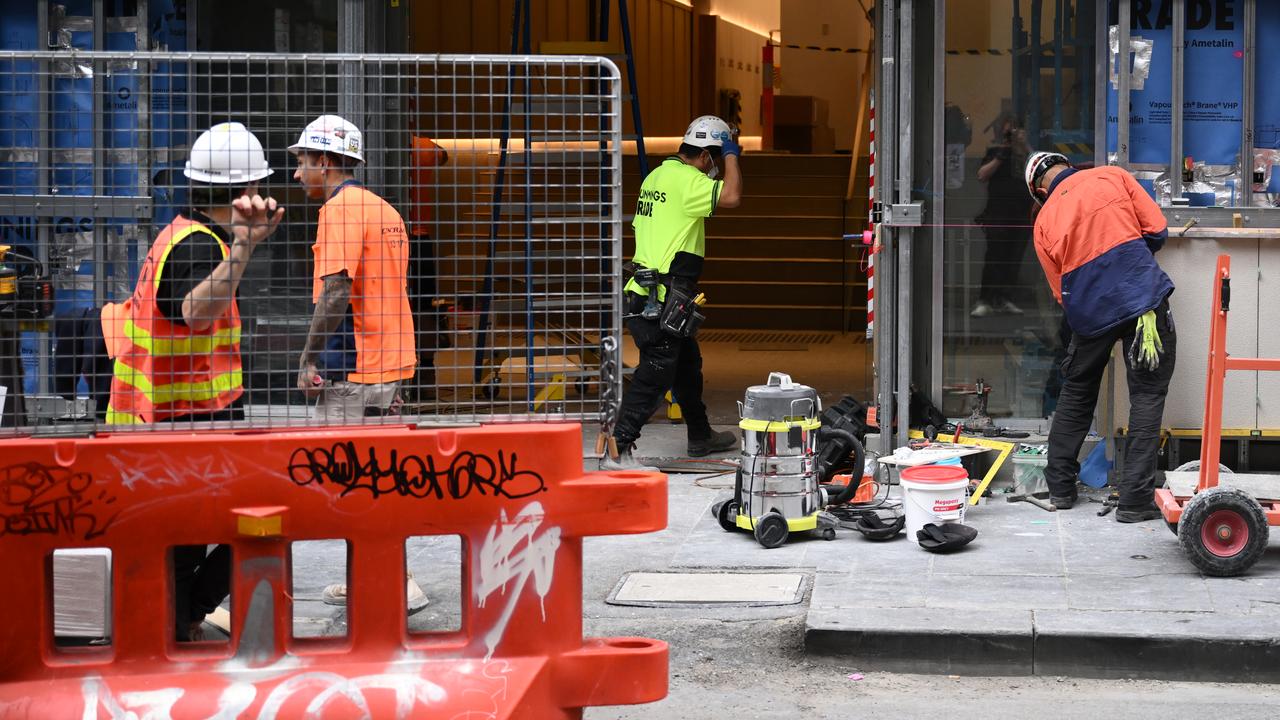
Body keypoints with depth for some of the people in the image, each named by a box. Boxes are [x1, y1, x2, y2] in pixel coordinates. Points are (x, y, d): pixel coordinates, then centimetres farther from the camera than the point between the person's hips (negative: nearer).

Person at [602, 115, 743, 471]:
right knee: (654, 375, -9)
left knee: (687, 365, 23)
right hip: (658, 303, -11)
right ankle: (616, 451, -10)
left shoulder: (657, 176, 16)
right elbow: (731, 197, -26)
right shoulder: (685, 178, -15)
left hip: (645, 296, 11)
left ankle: (700, 436, 38)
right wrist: (732, 155, -11)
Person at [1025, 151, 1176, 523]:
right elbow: (1157, 230, 4)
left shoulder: (1044, 221, 13)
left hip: (1089, 312, 3)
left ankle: (1059, 487, 27)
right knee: (1147, 395, 4)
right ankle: (1135, 499, 0)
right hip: (1143, 295, -2)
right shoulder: (1112, 177, 7)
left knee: (1076, 394, 21)